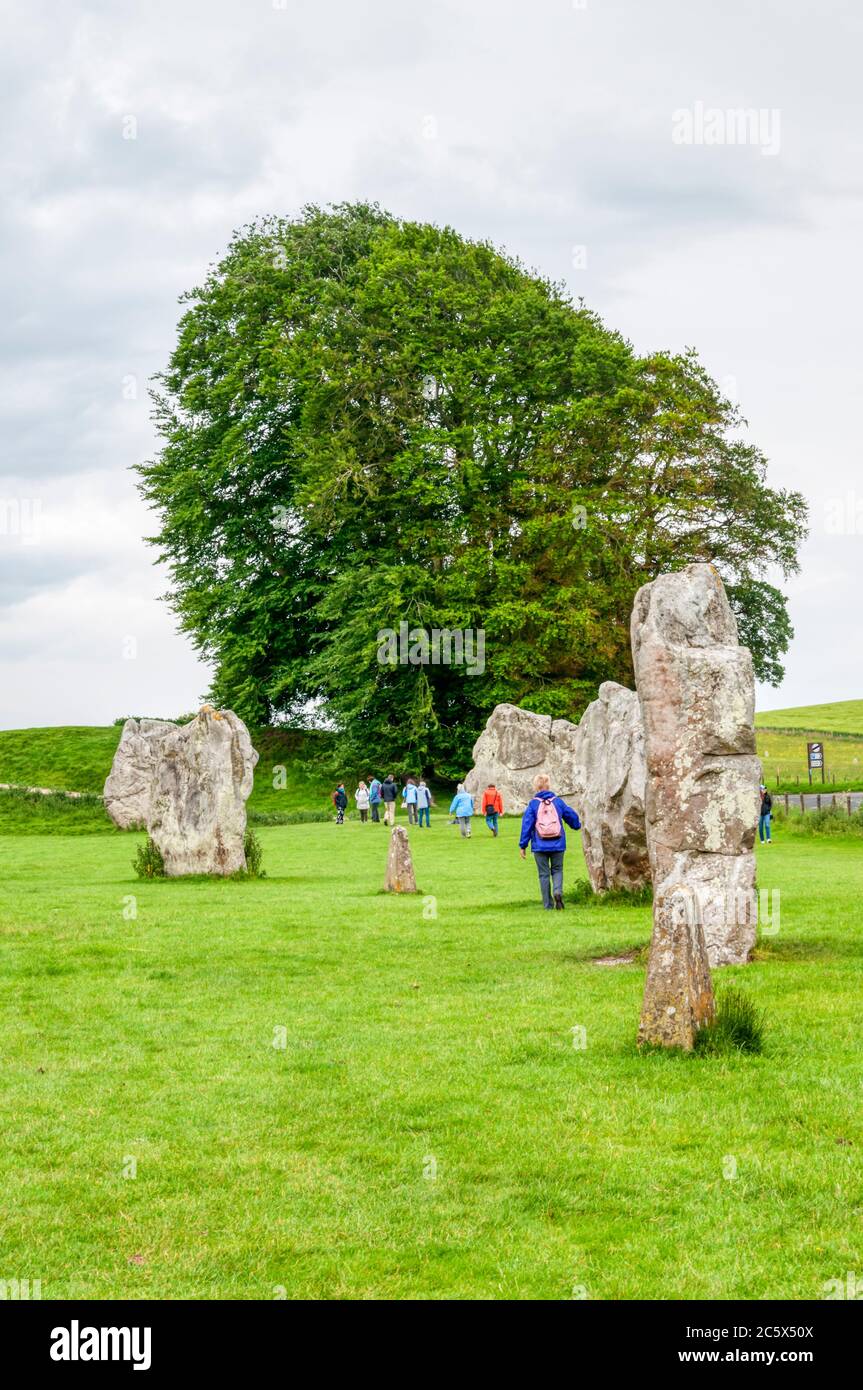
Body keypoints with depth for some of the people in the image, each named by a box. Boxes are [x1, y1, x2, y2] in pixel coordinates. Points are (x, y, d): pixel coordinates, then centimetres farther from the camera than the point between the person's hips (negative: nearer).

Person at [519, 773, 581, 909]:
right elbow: (572, 815, 14)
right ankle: (558, 891, -12)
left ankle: (548, 904, 8)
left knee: (544, 874, 9)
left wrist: (522, 845, 1)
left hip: (540, 846, -1)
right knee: (557, 870, 16)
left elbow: (526, 825, -6)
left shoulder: (533, 804, -6)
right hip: (558, 845, 1)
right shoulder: (558, 802, 1)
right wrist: (577, 825, 38)